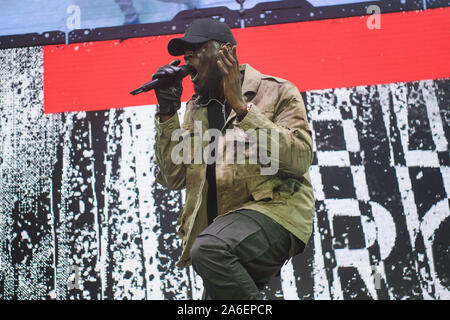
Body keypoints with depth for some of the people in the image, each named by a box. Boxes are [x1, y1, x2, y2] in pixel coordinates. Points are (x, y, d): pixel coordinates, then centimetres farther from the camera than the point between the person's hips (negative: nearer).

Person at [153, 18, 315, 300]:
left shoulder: (278, 92, 0)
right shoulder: (196, 109, 17)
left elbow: (299, 158, -16)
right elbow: (174, 178, 10)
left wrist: (241, 107, -17)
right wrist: (167, 112, 2)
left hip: (274, 210, -7)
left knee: (209, 249, -32)